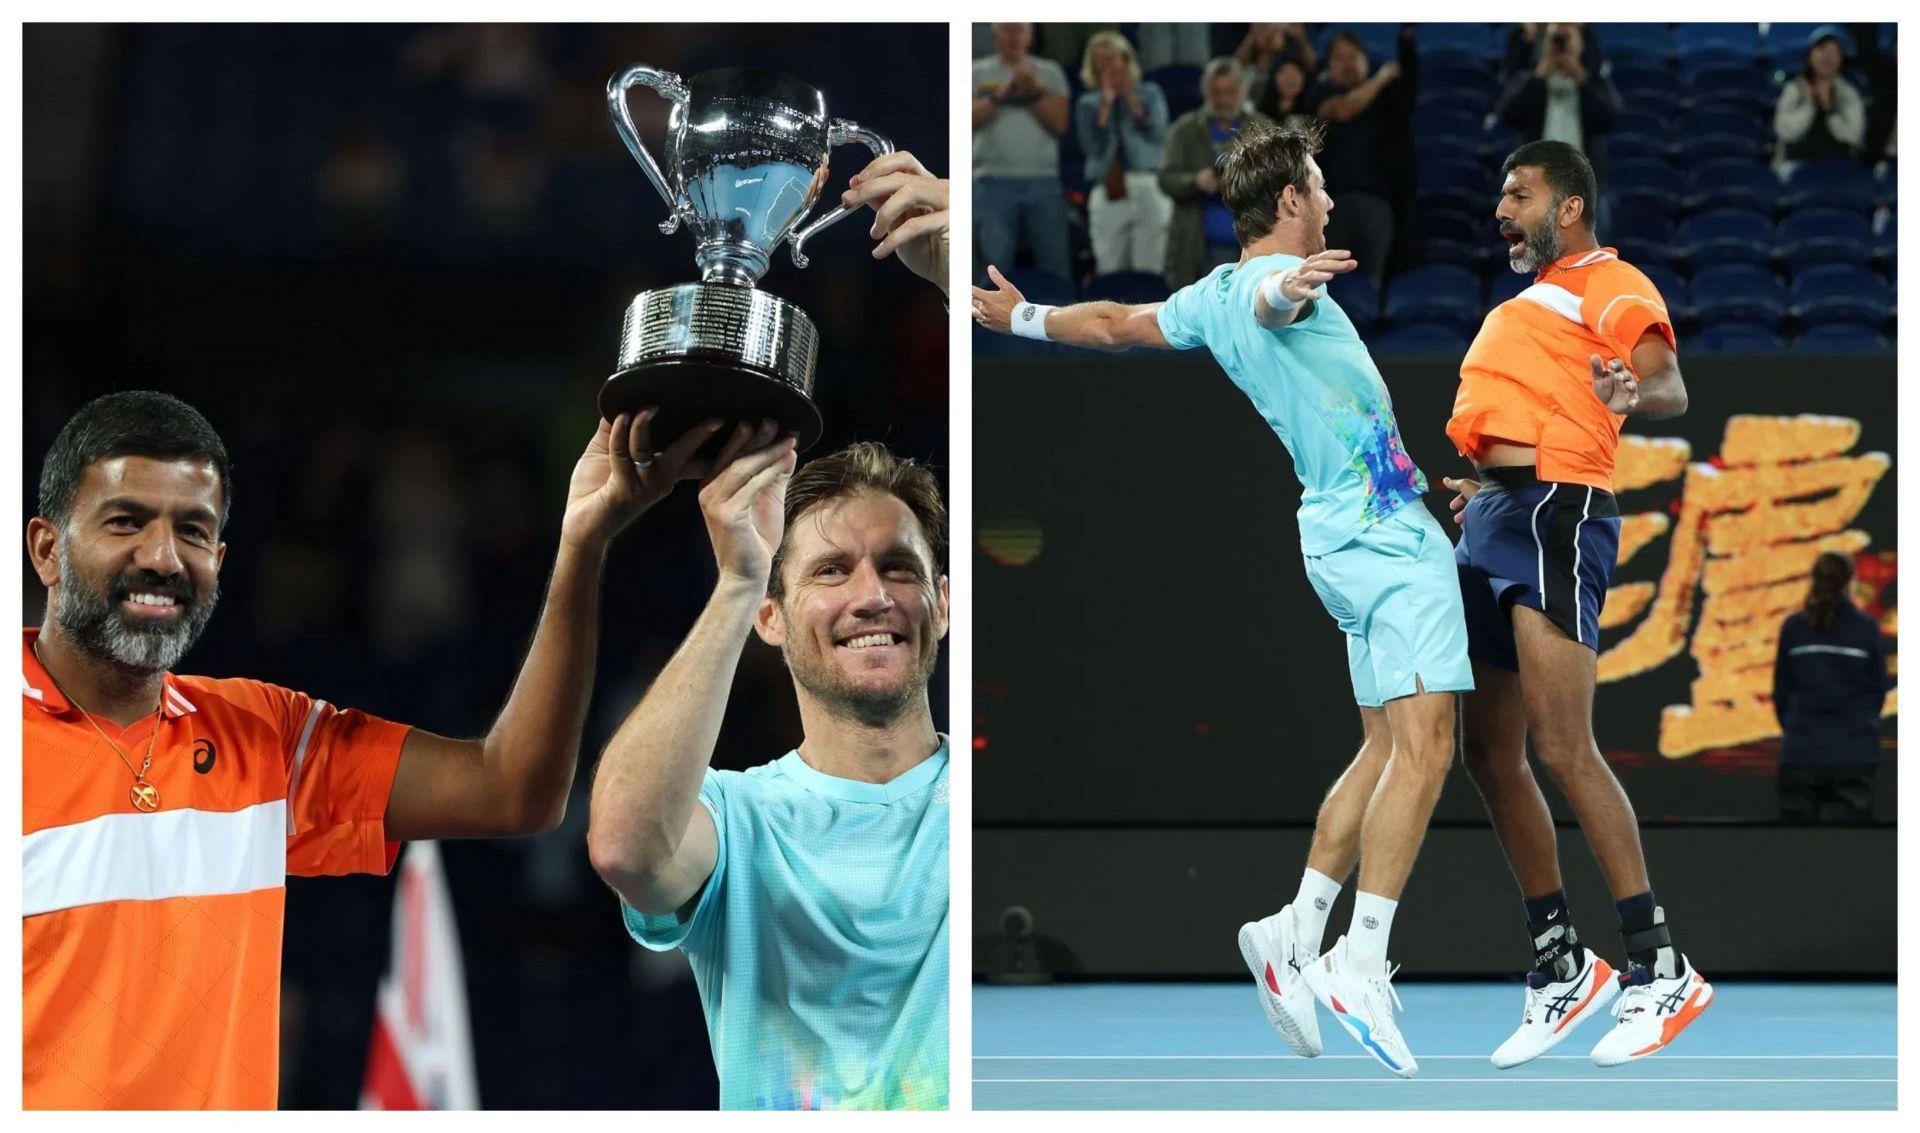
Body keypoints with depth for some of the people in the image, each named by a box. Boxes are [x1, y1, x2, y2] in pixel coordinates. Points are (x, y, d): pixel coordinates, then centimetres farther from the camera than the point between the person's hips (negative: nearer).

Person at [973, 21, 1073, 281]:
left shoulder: (1049, 72, 13)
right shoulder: (977, 73, 11)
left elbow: (1059, 123, 4)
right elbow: (971, 118, -3)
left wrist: (1035, 91, -8)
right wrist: (1000, 94, -12)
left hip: (1043, 181, 1)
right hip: (994, 181, -1)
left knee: (1055, 266, -3)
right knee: (995, 265, -5)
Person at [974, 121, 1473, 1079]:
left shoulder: (1214, 299, 13)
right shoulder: (1272, 283, -12)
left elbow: (1116, 323, 27)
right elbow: (1268, 297, -37)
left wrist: (1023, 318, 45)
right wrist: (1288, 286, -62)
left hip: (1344, 541, 9)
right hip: (1392, 541, -9)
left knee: (1385, 750, 14)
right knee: (1423, 747, -15)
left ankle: (1296, 931, 11)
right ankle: (1362, 963, -21)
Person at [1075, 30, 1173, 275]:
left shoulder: (1150, 94, 11)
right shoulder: (1088, 104, 13)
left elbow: (1158, 134, -5)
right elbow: (1092, 147, -2)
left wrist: (1131, 98, -5)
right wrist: (1106, 104, -3)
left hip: (1148, 188, -1)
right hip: (1108, 193, 1)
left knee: (1149, 271, -8)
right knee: (1109, 272, -3)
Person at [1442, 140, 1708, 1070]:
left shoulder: (1612, 285, -1)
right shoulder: (1528, 303, 26)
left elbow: (1670, 388, -18)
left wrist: (1635, 390, -38)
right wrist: (1480, 486, 31)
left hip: (1554, 512, -9)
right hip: (1492, 520, 9)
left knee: (1562, 748, -17)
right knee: (1490, 755, 7)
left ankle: (1660, 970, -16)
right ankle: (1559, 967, 15)